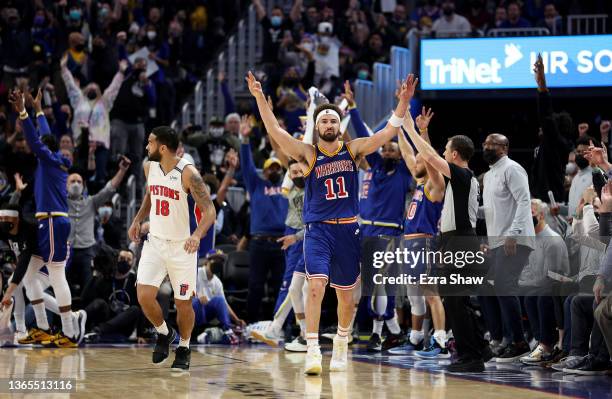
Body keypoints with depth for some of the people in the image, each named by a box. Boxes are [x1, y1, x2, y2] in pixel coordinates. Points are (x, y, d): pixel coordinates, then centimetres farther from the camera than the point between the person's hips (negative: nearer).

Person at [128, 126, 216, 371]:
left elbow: (209, 210, -21)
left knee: (183, 303, 4)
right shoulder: (150, 167, 2)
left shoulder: (188, 173, -18)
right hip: (155, 242, 4)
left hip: (182, 247, -4)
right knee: (144, 296, -11)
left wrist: (198, 234, -37)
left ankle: (184, 348, 27)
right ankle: (164, 334, 17)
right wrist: (138, 219, 9)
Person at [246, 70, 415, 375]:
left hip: (348, 229, 3)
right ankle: (312, 350, -20)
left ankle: (341, 344, 34)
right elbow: (275, 131, -13)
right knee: (316, 285, -21)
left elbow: (389, 132, 0)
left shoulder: (353, 150, 4)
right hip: (318, 229, -3)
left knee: (346, 294, 11)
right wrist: (259, 97, -23)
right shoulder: (308, 154, -2)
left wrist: (403, 101, -12)